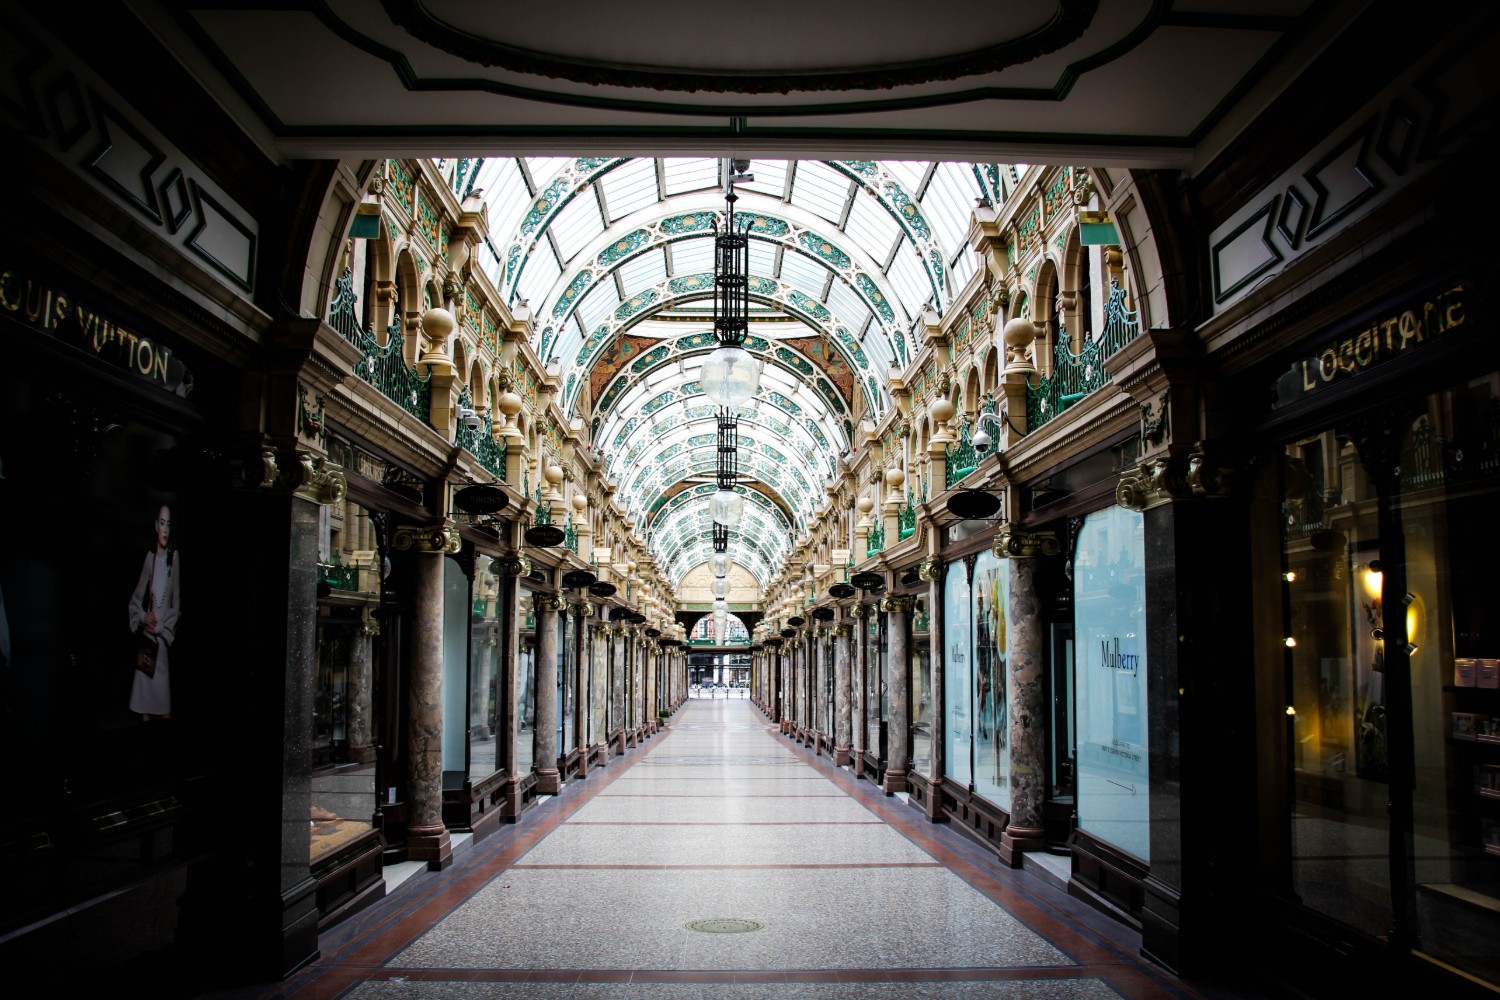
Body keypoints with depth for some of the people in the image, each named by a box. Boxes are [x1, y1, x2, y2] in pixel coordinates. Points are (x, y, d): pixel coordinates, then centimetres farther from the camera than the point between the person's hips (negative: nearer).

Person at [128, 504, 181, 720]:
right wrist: (143, 617, -4)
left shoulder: (175, 558, -5)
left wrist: (161, 628, -13)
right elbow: (136, 599, 13)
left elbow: (177, 604, -6)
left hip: (164, 637, -4)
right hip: (146, 635, 4)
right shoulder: (150, 556, 7)